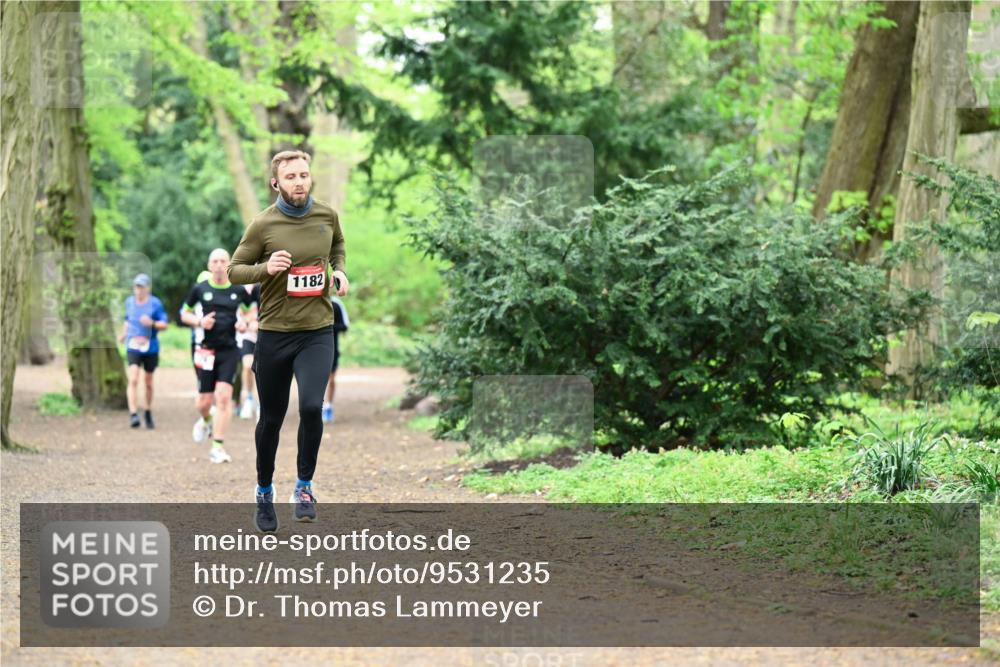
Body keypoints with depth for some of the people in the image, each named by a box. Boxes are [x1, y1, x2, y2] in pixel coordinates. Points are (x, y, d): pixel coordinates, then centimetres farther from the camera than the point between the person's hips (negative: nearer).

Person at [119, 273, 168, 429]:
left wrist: (152, 323, -24)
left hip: (150, 348, -1)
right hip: (133, 347, 1)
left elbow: (164, 324, -6)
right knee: (133, 380, -17)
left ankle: (148, 413, 31)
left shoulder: (155, 303, -5)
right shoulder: (129, 302, 7)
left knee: (148, 383, 12)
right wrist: (124, 333, 15)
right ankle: (133, 415, -23)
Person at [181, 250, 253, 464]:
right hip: (206, 349, 0)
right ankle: (206, 421, 40)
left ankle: (218, 447, -9)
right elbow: (185, 314, 12)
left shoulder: (238, 291, 3)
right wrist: (199, 322, -9)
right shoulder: (200, 289, 1)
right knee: (204, 401, 2)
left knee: (224, 396, -13)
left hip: (229, 350, 0)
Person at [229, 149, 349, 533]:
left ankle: (304, 486, 0)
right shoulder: (262, 225, -9)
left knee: (311, 407, -20)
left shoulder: (327, 216, 1)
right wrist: (266, 268, -20)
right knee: (271, 419, 9)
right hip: (274, 332, -1)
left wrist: (340, 271, 4)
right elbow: (233, 271, -2)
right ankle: (264, 491, 31)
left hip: (317, 332, 1)